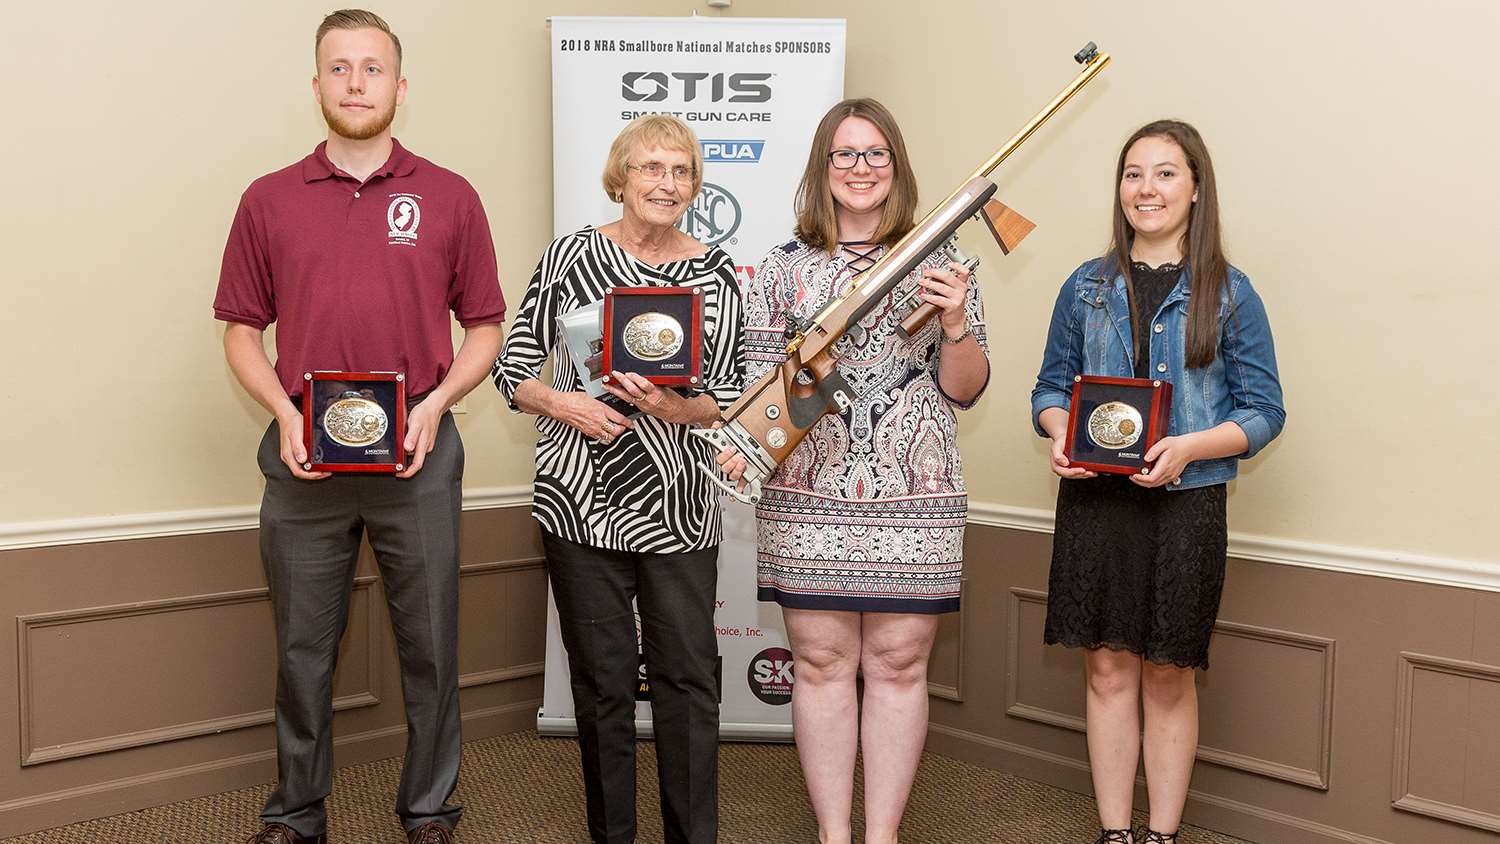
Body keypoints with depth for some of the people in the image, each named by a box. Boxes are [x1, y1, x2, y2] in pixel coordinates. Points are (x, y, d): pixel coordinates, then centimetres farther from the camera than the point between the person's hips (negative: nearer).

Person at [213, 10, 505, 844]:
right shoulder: (269, 200, 6)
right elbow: (243, 328, 9)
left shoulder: (450, 198, 3)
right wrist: (285, 413, -7)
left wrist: (435, 404, -10)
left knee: (429, 645, 7)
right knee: (304, 647, 10)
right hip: (304, 456, 1)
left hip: (418, 456, -1)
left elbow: (486, 326, 6)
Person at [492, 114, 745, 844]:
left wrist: (676, 409, -16)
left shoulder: (715, 272, 3)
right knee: (601, 677, 8)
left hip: (676, 504, 1)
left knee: (688, 675, 2)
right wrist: (564, 405, -14)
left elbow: (729, 394, 4)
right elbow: (512, 368, 4)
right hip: (580, 498, 0)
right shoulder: (571, 254, 1)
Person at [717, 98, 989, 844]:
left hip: (913, 500, 0)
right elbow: (760, 380, 7)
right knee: (821, 664, 4)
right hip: (808, 498, 0)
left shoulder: (938, 264, 8)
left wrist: (955, 325, -11)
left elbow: (965, 389, 7)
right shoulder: (784, 268, 8)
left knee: (898, 665, 4)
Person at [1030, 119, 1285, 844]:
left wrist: (1189, 447, -18)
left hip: (1186, 505, -2)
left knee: (1167, 677, 7)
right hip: (1094, 500, 2)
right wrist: (1060, 436, -10)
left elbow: (1263, 410, -1)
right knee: (1108, 670, 7)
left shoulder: (1229, 294, 0)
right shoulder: (1087, 288, 7)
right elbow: (1051, 387, 12)